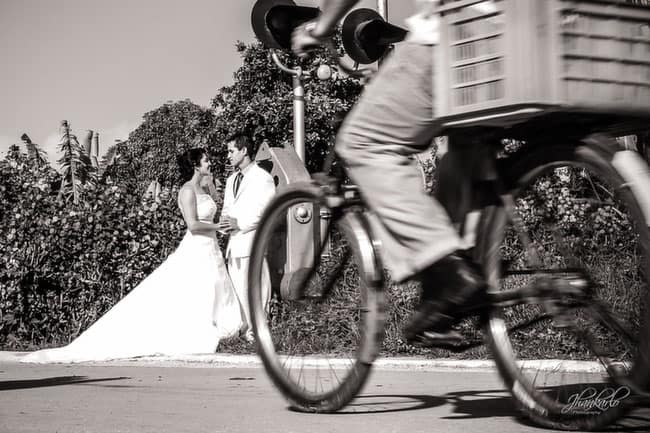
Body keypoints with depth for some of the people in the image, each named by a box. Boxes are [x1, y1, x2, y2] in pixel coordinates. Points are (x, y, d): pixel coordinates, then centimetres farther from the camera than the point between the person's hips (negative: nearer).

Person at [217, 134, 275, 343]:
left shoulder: (263, 178, -3)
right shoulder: (231, 179, 21)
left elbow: (268, 213, -9)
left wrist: (239, 224, -14)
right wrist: (225, 221, 2)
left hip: (251, 240, -7)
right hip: (234, 242, 7)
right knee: (236, 287, 4)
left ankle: (256, 330, -5)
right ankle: (242, 328, 9)